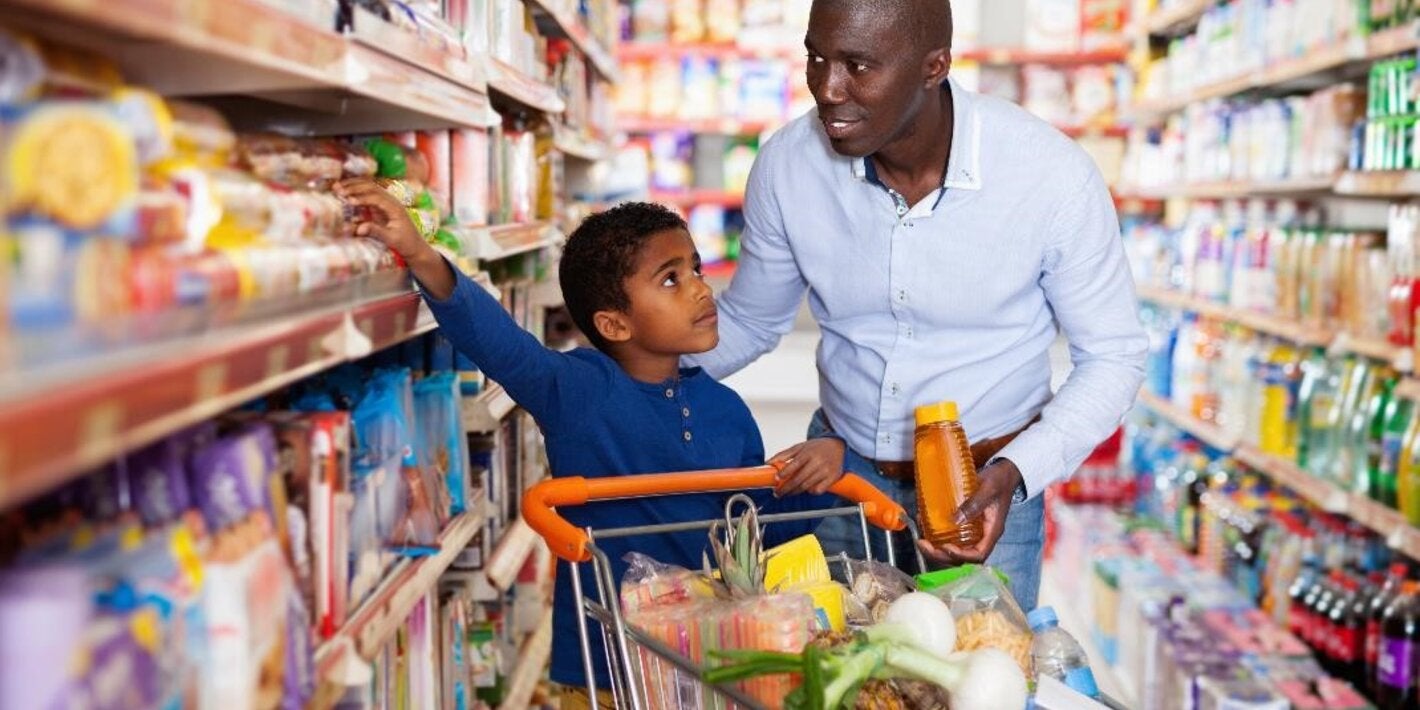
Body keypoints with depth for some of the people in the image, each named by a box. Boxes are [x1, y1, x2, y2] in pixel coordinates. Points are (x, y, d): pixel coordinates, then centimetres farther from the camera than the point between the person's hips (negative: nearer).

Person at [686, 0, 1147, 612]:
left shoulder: (1055, 175, -22)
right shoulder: (787, 162, -14)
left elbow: (1112, 357, -11)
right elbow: (747, 323, 1)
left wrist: (1013, 473, -27)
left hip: (986, 486, -2)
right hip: (839, 470, 3)